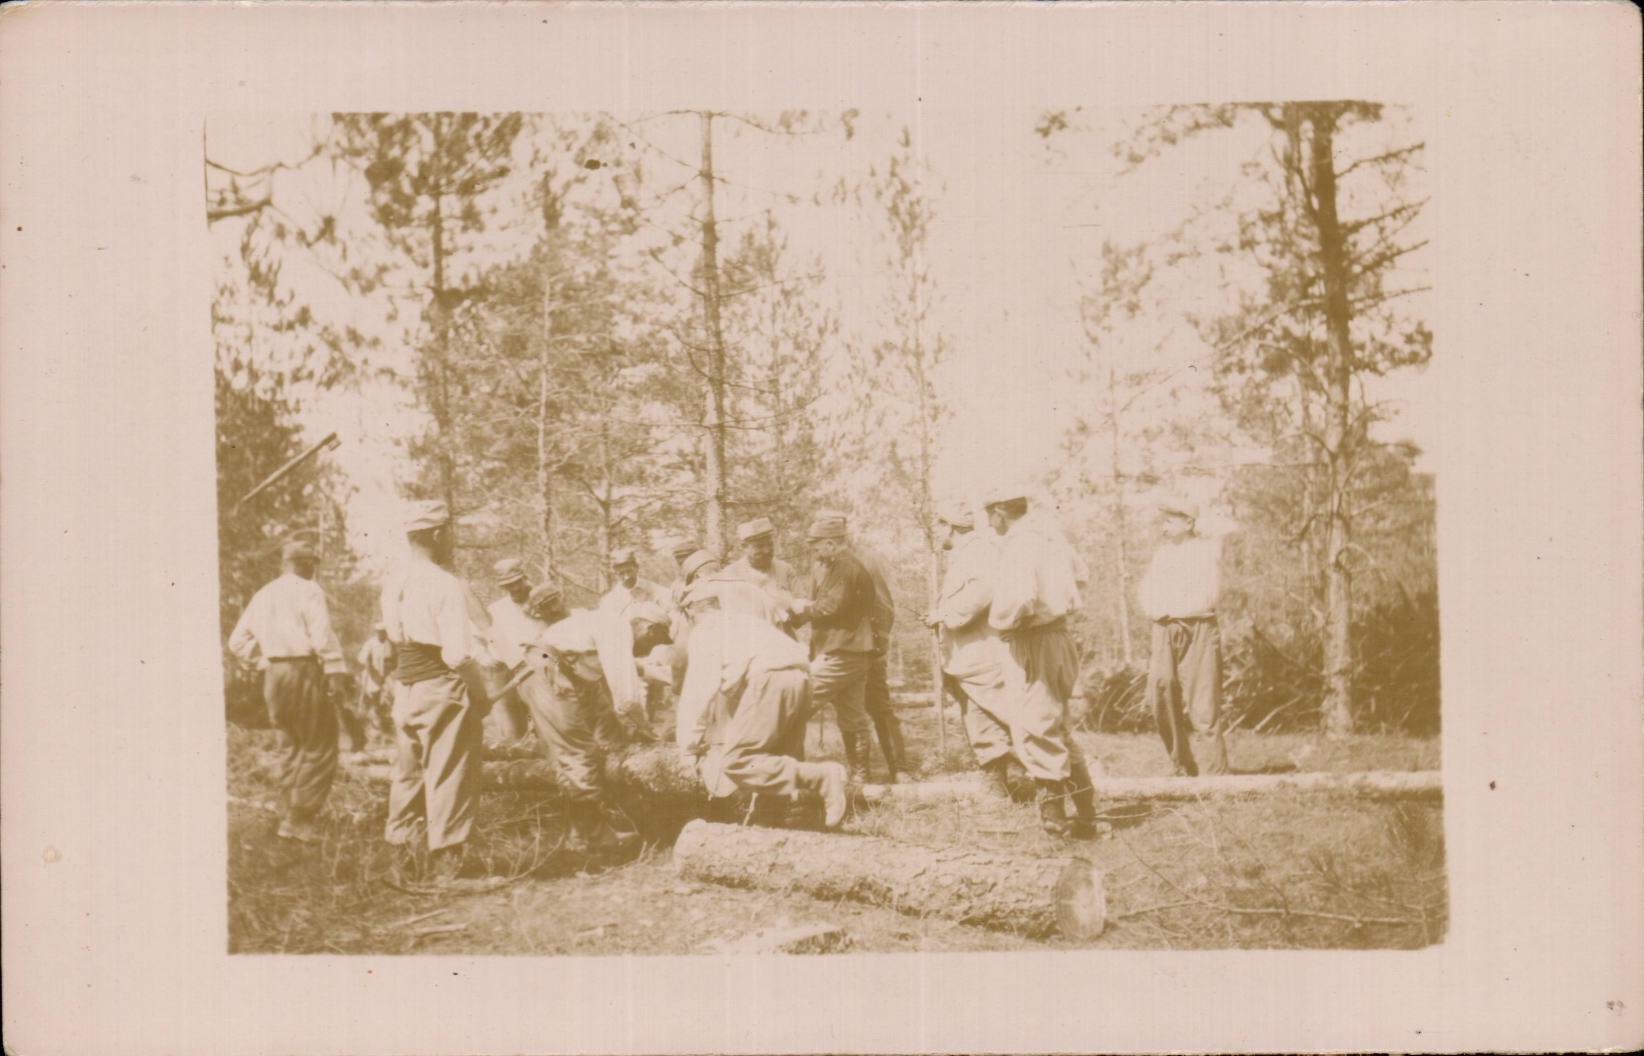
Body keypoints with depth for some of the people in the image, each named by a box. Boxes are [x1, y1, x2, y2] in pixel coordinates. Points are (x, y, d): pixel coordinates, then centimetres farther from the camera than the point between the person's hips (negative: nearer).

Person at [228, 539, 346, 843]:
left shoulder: (263, 595, 17)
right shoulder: (308, 591, -5)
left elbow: (238, 640, 18)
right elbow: (323, 636, -16)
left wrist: (264, 661, 18)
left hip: (273, 675, 8)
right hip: (304, 670, -7)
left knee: (290, 746, 16)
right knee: (319, 749, -2)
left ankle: (288, 818, 15)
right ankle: (301, 817, -8)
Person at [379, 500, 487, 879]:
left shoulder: (392, 585, 6)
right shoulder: (446, 586, -17)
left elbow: (394, 638, 9)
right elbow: (459, 653, -20)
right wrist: (479, 683, -7)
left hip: (405, 688, 7)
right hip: (443, 689, -7)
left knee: (408, 770, 19)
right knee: (449, 773, 3)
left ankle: (396, 848, 25)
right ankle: (445, 858, 8)